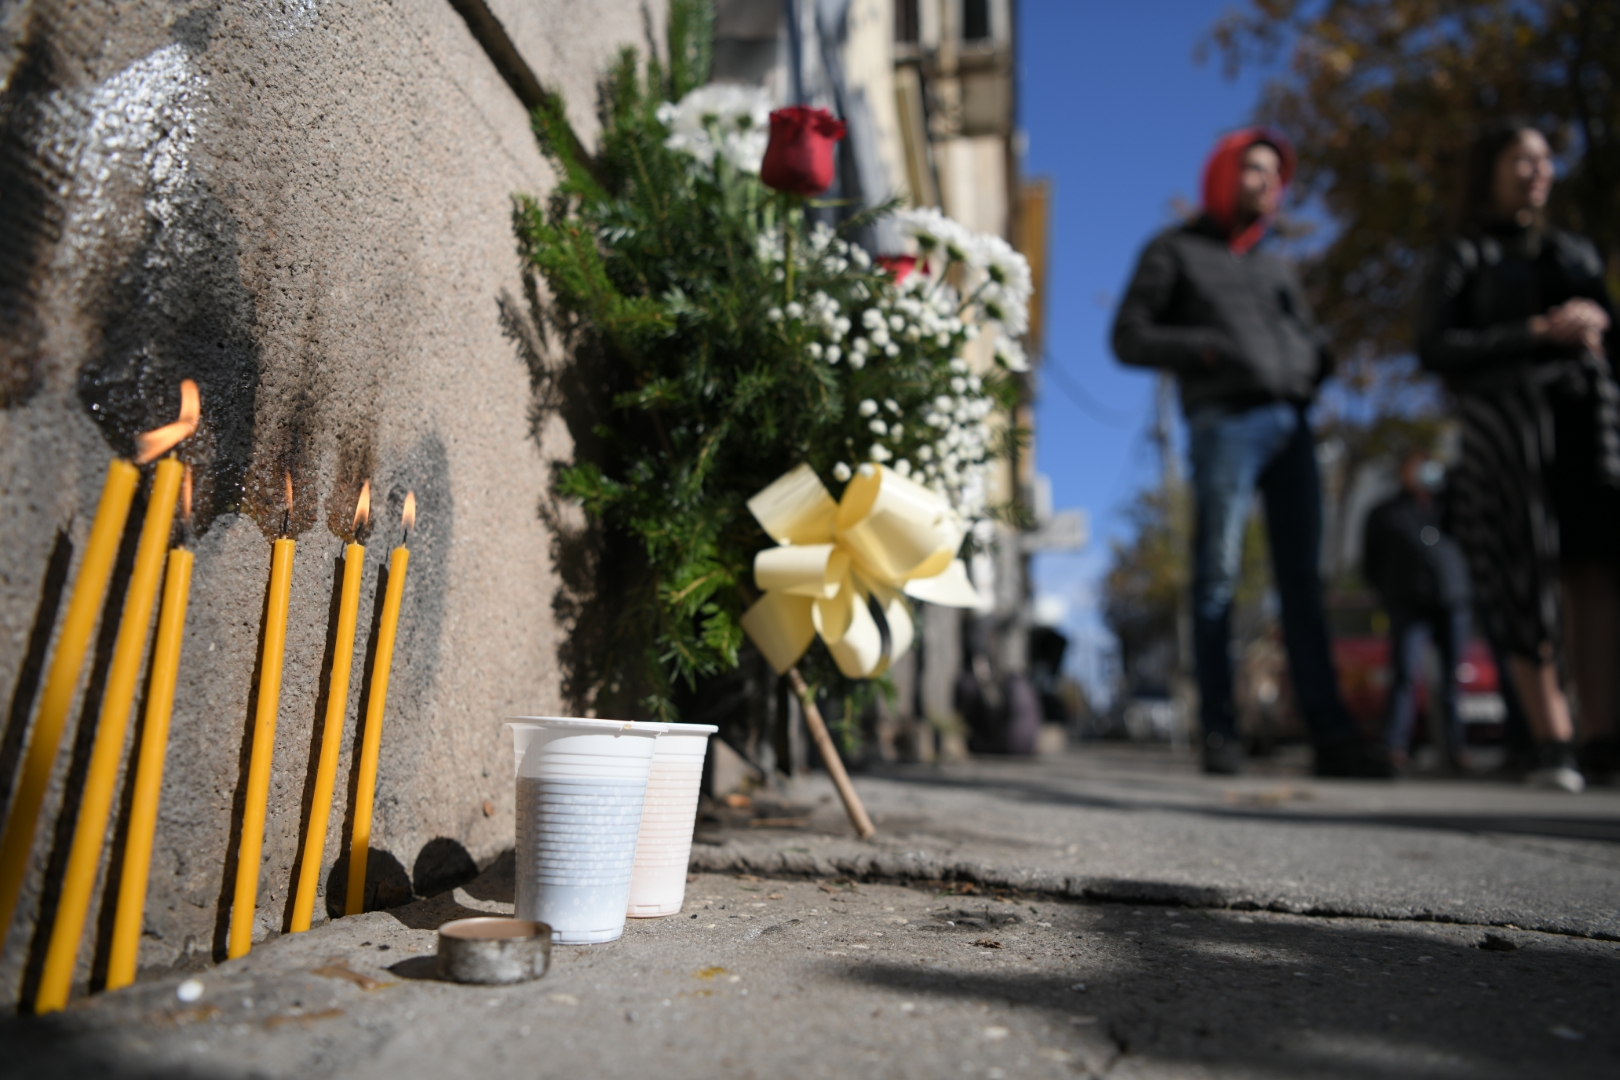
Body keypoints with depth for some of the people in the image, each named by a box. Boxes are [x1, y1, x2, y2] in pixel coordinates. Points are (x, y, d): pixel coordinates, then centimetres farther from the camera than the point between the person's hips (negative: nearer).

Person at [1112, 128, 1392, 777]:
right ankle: (1219, 732, -5)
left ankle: (1331, 735, -1)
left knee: (1302, 579, 0)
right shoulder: (1175, 251, 14)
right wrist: (1205, 347, -11)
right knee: (1218, 576, -9)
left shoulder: (1277, 267, 30)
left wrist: (1315, 365, 3)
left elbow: (1310, 340, 27)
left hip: (1291, 423, 6)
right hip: (1225, 422, -5)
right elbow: (1129, 339, 3)